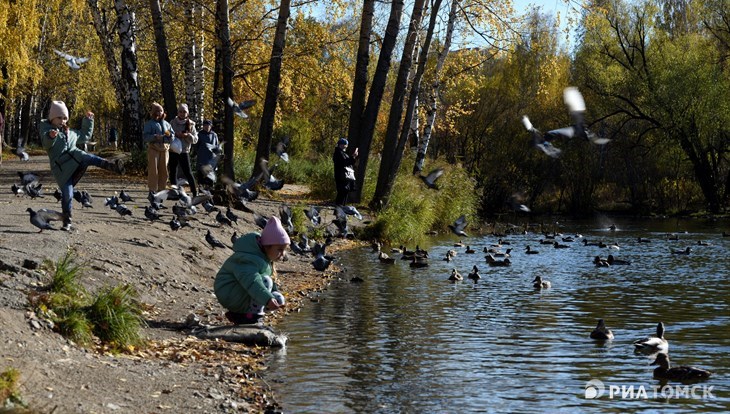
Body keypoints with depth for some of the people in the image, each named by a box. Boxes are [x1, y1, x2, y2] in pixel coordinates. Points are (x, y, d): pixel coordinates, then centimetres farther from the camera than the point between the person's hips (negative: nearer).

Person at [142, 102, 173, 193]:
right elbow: (145, 137, -7)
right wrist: (155, 137, -22)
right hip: (153, 149, -4)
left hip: (165, 149, 5)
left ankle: (161, 190, 11)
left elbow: (172, 137, 17)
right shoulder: (149, 124, 3)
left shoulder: (166, 124, 18)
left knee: (163, 170, 4)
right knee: (153, 170, -7)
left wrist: (169, 135, -5)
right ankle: (152, 190, -5)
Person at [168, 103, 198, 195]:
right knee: (173, 172, 5)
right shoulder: (172, 122, 4)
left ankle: (195, 192, 1)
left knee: (188, 172, -6)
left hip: (184, 151, -1)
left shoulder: (190, 124, 3)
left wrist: (187, 135, -17)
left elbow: (195, 140, 1)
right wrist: (175, 135, -15)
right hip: (173, 151, 2)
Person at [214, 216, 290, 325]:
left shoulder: (265, 257, 6)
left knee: (279, 299, 4)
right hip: (230, 295, -11)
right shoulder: (249, 259, -28)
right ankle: (254, 316, -19)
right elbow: (251, 280, -45)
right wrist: (267, 299, -57)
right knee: (265, 281, -29)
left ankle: (239, 314, 7)